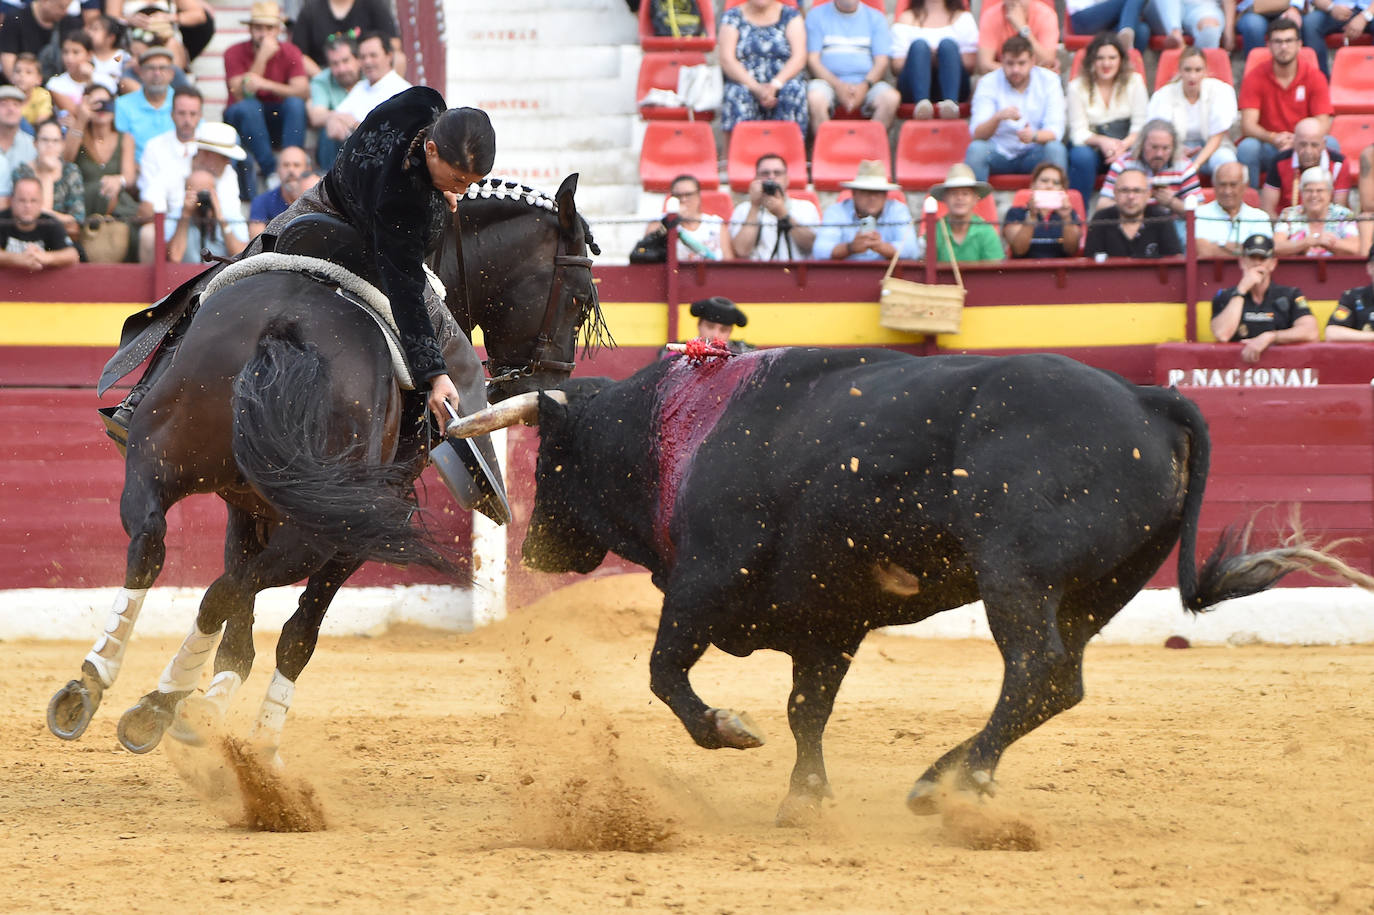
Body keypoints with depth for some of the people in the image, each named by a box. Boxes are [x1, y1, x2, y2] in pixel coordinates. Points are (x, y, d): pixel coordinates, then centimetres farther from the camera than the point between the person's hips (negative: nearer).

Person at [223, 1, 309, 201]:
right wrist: (262, 58, -28)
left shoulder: (289, 52, -4)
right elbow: (242, 96, -23)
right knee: (248, 107, -34)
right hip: (243, 119, -2)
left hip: (277, 118, 2)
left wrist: (267, 85, -32)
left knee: (296, 103, -27)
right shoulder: (235, 53, -10)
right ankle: (270, 171, -35)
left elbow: (303, 91, -18)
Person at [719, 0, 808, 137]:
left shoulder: (791, 15, 9)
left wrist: (775, 85, -20)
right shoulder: (733, 17, 9)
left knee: (794, 90, -32)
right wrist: (756, 88, -19)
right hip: (746, 83, 0)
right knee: (738, 94, -33)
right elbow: (727, 60, -3)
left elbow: (799, 57, -2)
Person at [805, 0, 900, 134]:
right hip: (828, 81, -1)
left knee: (891, 98, -30)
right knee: (815, 99, -36)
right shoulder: (816, 15, 10)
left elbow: (882, 62, 6)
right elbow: (813, 59, 1)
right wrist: (837, 85, -15)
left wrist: (865, 85, -15)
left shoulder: (875, 17, 13)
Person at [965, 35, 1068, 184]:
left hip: (1033, 153, 0)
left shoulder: (1049, 81, -5)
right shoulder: (988, 84, -7)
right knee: (976, 149, -30)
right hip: (999, 154, 0)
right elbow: (976, 134, -18)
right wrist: (998, 118, -40)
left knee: (1055, 148, -30)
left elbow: (1055, 130, -13)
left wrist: (1034, 136, -37)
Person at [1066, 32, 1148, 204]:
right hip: (1089, 147, 0)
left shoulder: (1134, 82, 3)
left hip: (1125, 146, 0)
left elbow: (1141, 126, -2)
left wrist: (1123, 146, -23)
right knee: (1081, 156, -35)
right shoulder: (1077, 87, 0)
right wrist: (1101, 141, -29)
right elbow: (1078, 132, -7)